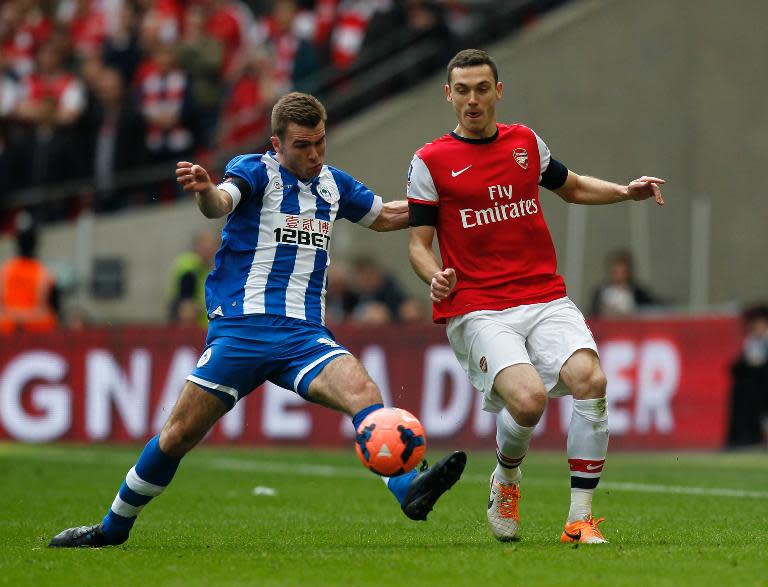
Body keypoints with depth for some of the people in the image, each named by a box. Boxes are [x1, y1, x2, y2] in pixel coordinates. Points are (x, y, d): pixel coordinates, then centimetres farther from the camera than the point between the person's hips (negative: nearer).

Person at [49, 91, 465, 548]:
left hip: (305, 334, 4)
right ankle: (113, 528, 16)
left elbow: (384, 215, 34)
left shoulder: (333, 183, 16)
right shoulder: (256, 170, -2)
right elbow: (222, 203, -25)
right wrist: (204, 190, -48)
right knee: (180, 434, -2)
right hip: (242, 325, -4)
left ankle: (408, 490, -42)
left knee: (362, 392, -25)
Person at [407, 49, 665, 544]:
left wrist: (626, 191, 14)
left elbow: (572, 188, 30)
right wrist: (435, 276, -17)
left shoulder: (525, 142, 13)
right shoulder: (431, 161, 3)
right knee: (529, 397, -28)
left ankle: (581, 518, -13)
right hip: (477, 311, -3)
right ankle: (506, 479, 8)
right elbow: (419, 243, 5)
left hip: (547, 299, 4)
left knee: (589, 378, -24)